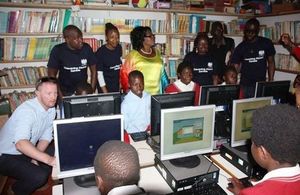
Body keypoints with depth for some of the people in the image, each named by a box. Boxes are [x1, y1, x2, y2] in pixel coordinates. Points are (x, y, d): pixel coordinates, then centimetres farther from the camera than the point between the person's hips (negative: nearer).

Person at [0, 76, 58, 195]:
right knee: (39, 176, -23)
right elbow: (21, 144, -44)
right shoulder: (27, 110, -31)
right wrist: (47, 159, -52)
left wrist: (35, 158, -15)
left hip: (26, 151, 8)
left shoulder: (51, 109, -6)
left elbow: (46, 137, -2)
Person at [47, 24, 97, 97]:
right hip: (65, 93, -1)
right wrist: (61, 96, -13)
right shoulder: (58, 50, -12)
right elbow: (51, 75, -7)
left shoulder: (87, 48, -8)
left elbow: (94, 71, -1)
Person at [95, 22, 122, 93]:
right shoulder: (100, 52, -15)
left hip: (117, 86, 5)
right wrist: (105, 92, -17)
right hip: (106, 87, -5)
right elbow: (99, 74, -14)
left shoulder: (119, 48, 0)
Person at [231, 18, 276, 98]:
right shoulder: (240, 47, -2)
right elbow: (235, 69, -4)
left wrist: (270, 81, 2)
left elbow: (271, 62, 9)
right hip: (245, 86, 0)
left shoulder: (266, 43, 1)